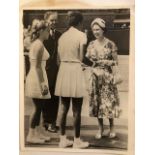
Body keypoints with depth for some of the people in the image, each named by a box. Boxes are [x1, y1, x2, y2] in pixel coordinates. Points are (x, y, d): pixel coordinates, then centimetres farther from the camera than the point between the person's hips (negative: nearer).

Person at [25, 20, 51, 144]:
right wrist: (43, 83, -20)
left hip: (35, 77, 10)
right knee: (38, 107, -3)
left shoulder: (35, 43, 15)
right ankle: (31, 135, 5)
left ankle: (37, 133, 20)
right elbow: (38, 66, -19)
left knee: (39, 107, 13)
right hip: (37, 78, -10)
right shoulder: (39, 44, -14)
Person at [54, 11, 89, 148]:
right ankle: (77, 141, 12)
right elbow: (81, 58, -8)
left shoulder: (62, 36, 11)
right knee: (76, 110, 3)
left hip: (63, 70, 6)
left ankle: (63, 139, 19)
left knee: (64, 107, 12)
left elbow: (60, 57, 10)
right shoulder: (81, 35, -7)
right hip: (75, 70, -6)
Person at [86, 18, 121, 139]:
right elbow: (87, 59, 10)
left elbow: (116, 62, -3)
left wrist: (103, 61, -15)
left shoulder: (110, 44, -5)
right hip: (95, 76, 4)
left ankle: (112, 127, 20)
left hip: (107, 77, -3)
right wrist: (90, 59, -11)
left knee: (108, 101, 0)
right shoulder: (91, 44, 6)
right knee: (96, 101, 6)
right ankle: (101, 128, 21)